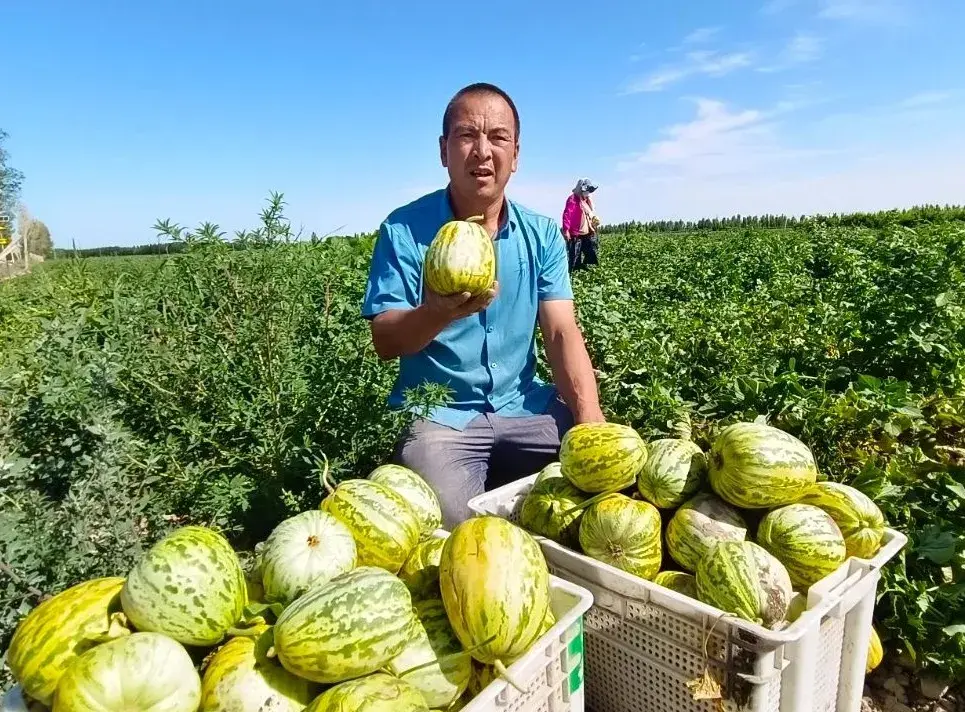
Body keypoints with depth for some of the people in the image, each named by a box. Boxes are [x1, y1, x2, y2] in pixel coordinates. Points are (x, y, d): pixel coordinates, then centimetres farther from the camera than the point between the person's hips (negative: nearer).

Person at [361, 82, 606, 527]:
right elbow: (385, 343, -8)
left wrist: (589, 416, -20)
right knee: (457, 527, -26)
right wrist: (438, 313, -31)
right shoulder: (403, 230, -6)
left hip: (525, 407, 4)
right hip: (439, 415, -3)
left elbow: (562, 333, -4)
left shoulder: (542, 234, 4)